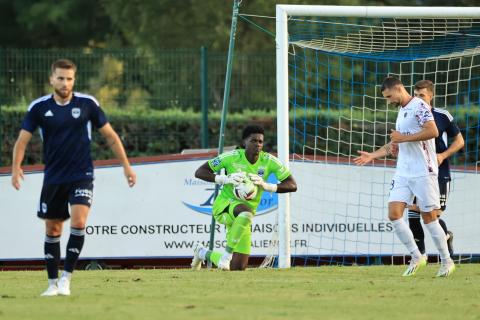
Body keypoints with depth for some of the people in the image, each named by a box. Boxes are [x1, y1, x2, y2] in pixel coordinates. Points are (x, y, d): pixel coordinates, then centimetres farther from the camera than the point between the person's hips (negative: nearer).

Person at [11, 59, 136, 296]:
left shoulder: (87, 103, -2)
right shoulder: (39, 107, -2)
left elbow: (110, 136, 6)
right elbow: (23, 140, -3)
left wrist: (126, 166, 4)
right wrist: (16, 167, -20)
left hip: (81, 176, -2)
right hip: (53, 177, 2)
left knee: (78, 222, -20)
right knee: (52, 230, 7)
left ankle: (66, 277, -11)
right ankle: (53, 283, 18)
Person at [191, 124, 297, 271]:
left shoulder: (268, 161, -7)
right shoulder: (232, 157, -13)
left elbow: (292, 186, -9)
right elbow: (199, 172, -12)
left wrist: (266, 186, -25)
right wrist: (226, 179, -27)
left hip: (243, 218, 4)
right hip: (225, 204, -4)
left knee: (238, 267, 3)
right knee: (246, 211, -42)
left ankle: (203, 253, 33)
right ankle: (227, 254, -27)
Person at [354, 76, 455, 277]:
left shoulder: (418, 106, -9)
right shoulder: (401, 111, 20)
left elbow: (433, 131, -22)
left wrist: (403, 137, -16)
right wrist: (373, 155, 23)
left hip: (423, 172, -8)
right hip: (403, 172, 8)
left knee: (428, 216, -3)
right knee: (394, 213, -5)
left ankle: (446, 261, 9)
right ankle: (416, 257, 4)